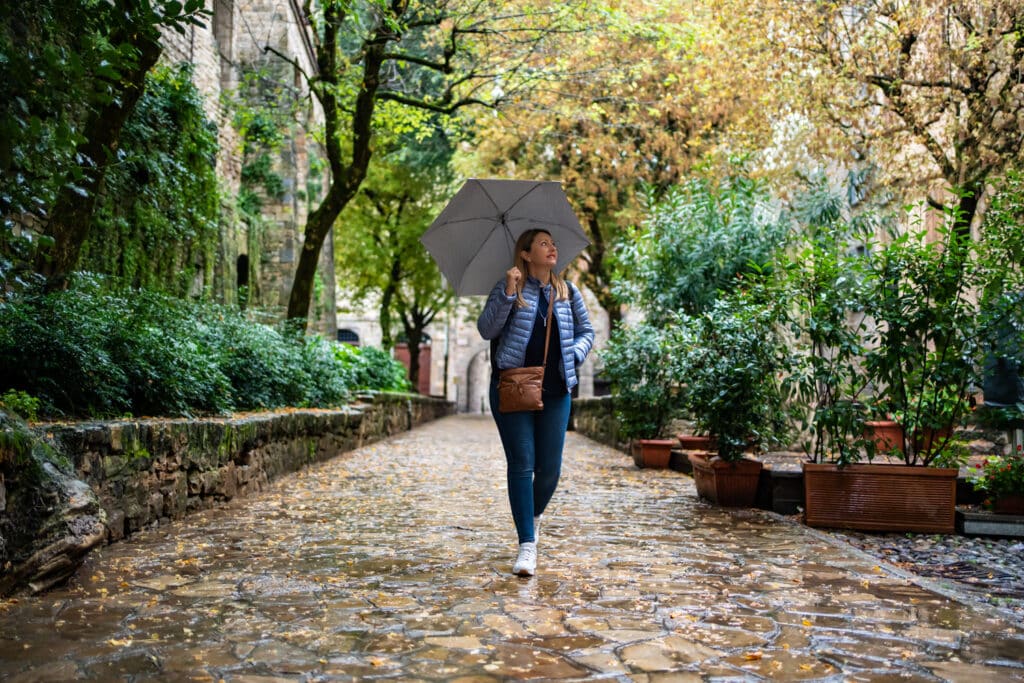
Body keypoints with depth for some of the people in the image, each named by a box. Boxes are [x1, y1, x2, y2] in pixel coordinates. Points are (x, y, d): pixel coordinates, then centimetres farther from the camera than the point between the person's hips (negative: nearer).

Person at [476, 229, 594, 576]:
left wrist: (575, 354, 0)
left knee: (550, 467, 4)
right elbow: (486, 330, -7)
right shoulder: (509, 287, 2)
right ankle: (527, 545, 0)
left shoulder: (568, 292, 13)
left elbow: (586, 331, 20)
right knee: (521, 463, -5)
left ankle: (535, 515, 36)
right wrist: (507, 293, -17)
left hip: (556, 392, 3)